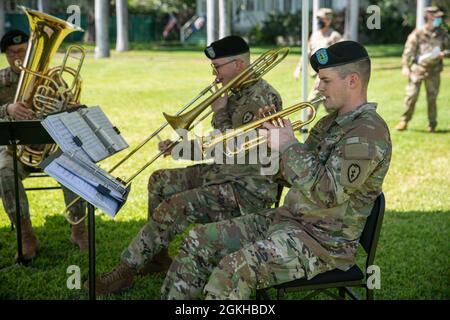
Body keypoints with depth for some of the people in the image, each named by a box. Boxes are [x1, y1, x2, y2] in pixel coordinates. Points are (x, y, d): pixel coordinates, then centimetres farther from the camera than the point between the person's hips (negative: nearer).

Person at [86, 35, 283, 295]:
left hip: (248, 188, -11)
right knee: (160, 181, 14)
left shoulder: (261, 98, -19)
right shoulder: (238, 94, 13)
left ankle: (125, 271, -7)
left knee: (173, 209, -21)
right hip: (223, 172, 11)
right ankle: (158, 255, 21)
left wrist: (220, 112, -12)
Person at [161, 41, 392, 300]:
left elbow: (326, 193, -25)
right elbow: (294, 176, 19)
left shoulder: (369, 132, -16)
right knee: (199, 242, 1)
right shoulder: (332, 122, 15)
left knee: (234, 270, -30)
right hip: (288, 218, 10)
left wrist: (289, 146, -17)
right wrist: (276, 136, 3)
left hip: (325, 242, -10)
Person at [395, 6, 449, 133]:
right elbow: (408, 51, -7)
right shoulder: (417, 34, -5)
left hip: (433, 71, 2)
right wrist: (405, 67, -17)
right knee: (411, 96, -5)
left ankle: (432, 124, 19)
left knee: (432, 98, 6)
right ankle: (404, 121, 8)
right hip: (417, 69, -2)